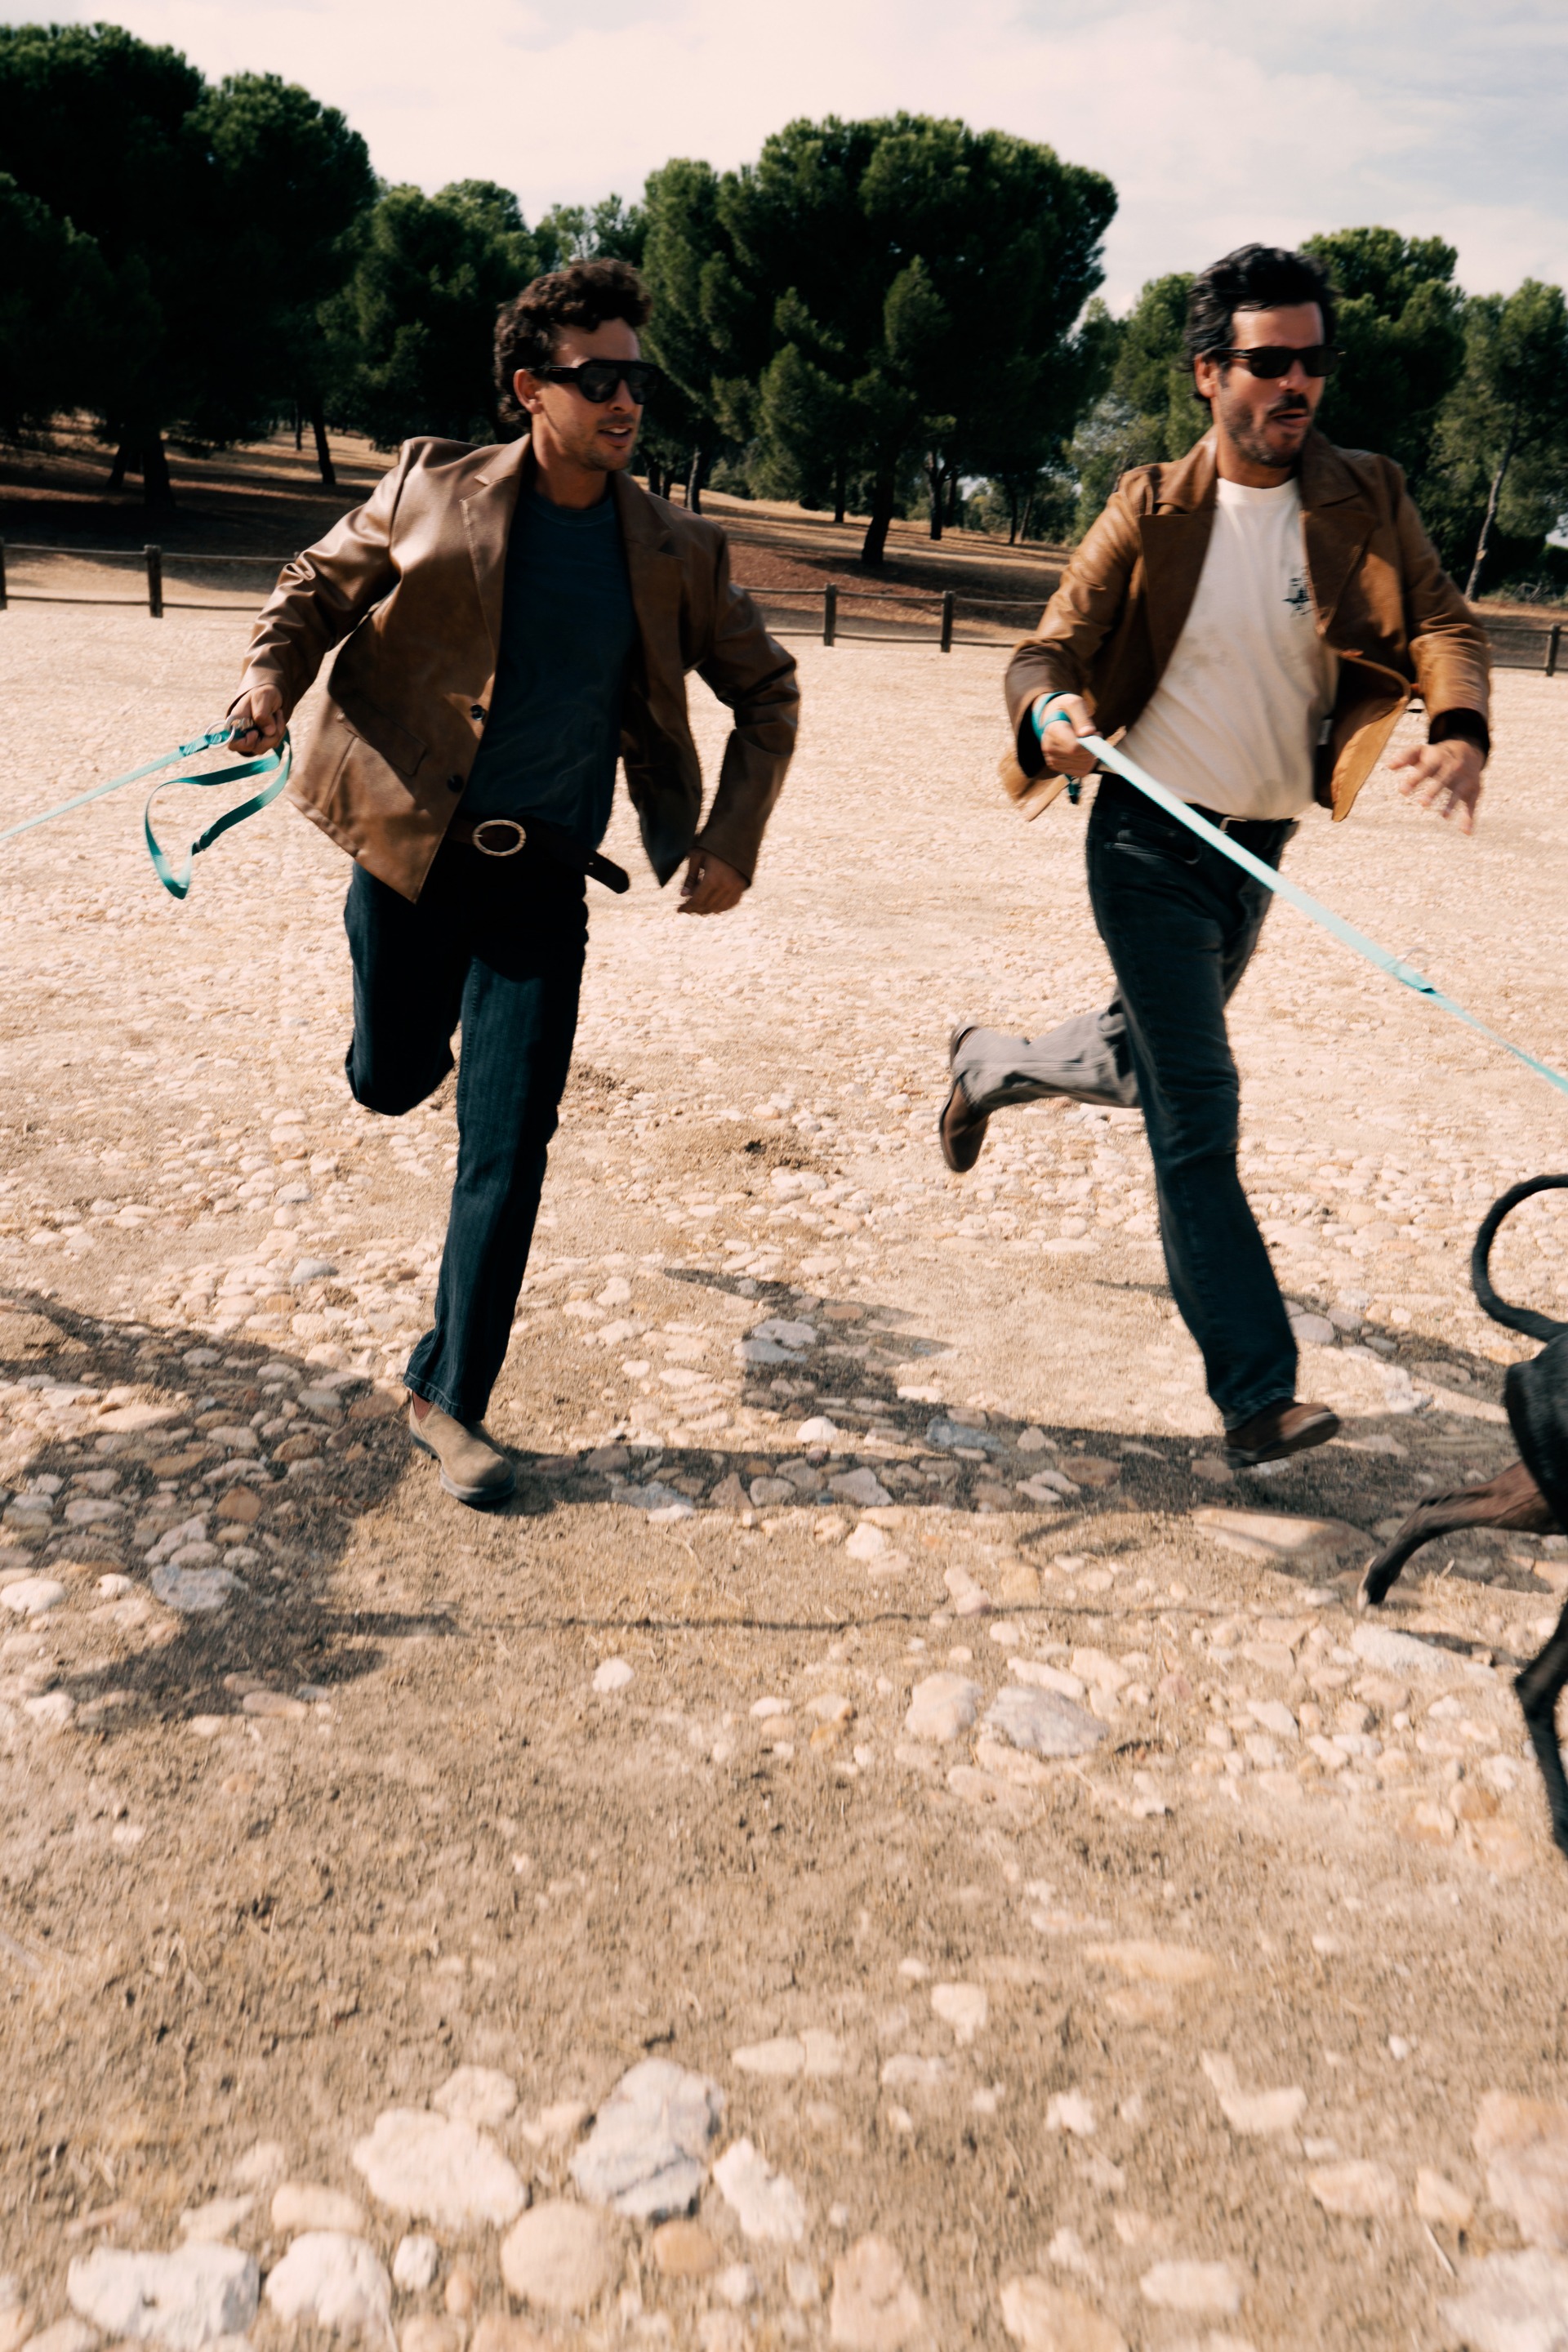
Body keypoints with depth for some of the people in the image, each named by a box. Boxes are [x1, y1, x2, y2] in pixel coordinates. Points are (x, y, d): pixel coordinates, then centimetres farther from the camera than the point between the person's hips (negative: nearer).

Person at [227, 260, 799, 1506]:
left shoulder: (679, 551, -2)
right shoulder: (430, 487, -4)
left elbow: (767, 692, 9)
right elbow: (320, 582, 9)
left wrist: (734, 840, -2)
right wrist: (273, 674, -12)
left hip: (543, 879, 0)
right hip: (410, 848, 0)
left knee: (508, 1148, -3)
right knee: (391, 1081, 14)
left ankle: (450, 1395, 12)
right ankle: (432, 1010, 53)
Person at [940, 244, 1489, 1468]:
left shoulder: (1367, 498, 0)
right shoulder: (1153, 510, -6)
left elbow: (1442, 621, -9)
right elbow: (1052, 645, -7)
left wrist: (1460, 728, -31)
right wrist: (1050, 713, -32)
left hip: (1261, 847, 5)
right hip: (1153, 843, -4)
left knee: (1152, 1062, 21)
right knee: (1198, 1111, -8)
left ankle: (992, 1063, 51)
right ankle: (1259, 1396, -5)